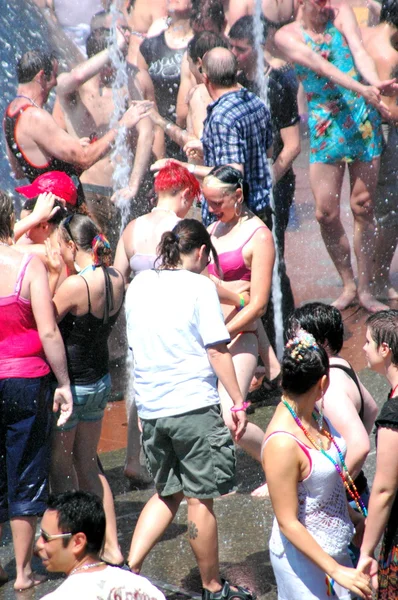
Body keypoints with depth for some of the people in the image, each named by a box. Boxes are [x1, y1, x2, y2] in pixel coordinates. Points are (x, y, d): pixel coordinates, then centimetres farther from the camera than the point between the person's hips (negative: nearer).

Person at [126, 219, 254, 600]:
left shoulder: (138, 286, 9)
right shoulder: (198, 286, -9)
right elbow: (217, 352, -10)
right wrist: (238, 402, -4)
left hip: (150, 407, 6)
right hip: (194, 405, -6)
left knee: (167, 493, 19)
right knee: (201, 498, 4)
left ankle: (130, 567, 5)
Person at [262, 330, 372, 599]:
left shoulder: (312, 415, -3)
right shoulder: (283, 444, -29)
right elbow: (287, 522, -24)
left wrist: (354, 516, 21)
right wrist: (336, 571, -23)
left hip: (335, 547, 8)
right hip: (303, 557, -8)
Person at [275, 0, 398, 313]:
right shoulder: (287, 35, -1)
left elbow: (359, 50, -12)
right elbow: (317, 64, -17)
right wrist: (359, 88, -32)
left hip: (363, 119, 0)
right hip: (325, 127, 0)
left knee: (363, 208, 3)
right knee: (326, 212, -4)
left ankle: (365, 289, 13)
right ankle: (348, 285, 15)